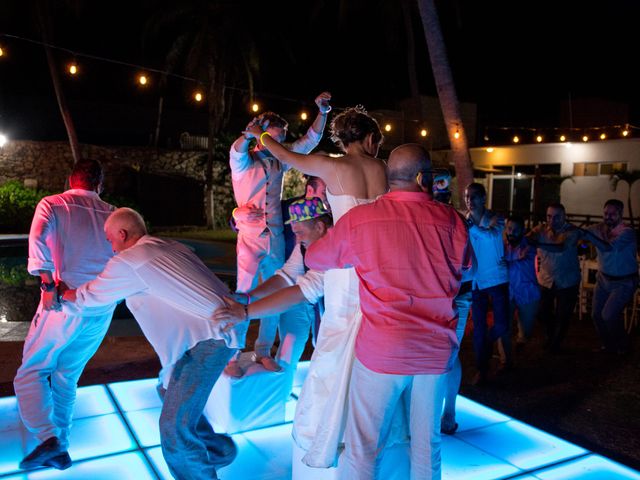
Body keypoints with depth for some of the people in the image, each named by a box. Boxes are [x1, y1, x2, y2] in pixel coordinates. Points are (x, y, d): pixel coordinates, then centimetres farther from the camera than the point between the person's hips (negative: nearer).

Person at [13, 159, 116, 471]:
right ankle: (59, 450, 21)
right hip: (103, 309, 4)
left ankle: (48, 437, -10)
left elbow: (39, 239, -17)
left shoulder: (52, 204, 2)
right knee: (67, 378, 18)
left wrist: (48, 284, -17)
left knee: (31, 372, 8)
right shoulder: (113, 214, 10)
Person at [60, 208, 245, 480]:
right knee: (169, 390, 26)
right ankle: (217, 450, 40)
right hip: (222, 323, 10)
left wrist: (59, 293, 31)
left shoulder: (127, 263, -6)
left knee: (174, 426, -8)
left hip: (210, 338, -10)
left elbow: (87, 297, 12)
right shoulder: (170, 247, 16)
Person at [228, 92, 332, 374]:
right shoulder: (243, 162, -2)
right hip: (251, 238, -5)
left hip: (276, 239, 5)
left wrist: (322, 112, 1)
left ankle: (263, 351, 22)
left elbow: (310, 141, 13)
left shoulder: (279, 162, 11)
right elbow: (237, 150, -26)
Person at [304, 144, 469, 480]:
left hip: (382, 350, -2)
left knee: (363, 448, 8)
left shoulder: (358, 219, -6)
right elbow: (464, 274, 11)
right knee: (427, 444, 17)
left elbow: (314, 259, 9)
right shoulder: (451, 220, -2)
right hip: (437, 350, 3)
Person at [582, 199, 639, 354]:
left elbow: (607, 247, -36)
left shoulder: (627, 232, -20)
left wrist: (587, 233, -39)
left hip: (623, 283, -6)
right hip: (603, 279, 6)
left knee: (608, 316, -14)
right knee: (596, 314, 7)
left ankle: (622, 345, 15)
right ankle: (608, 344, 32)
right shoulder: (601, 228, -2)